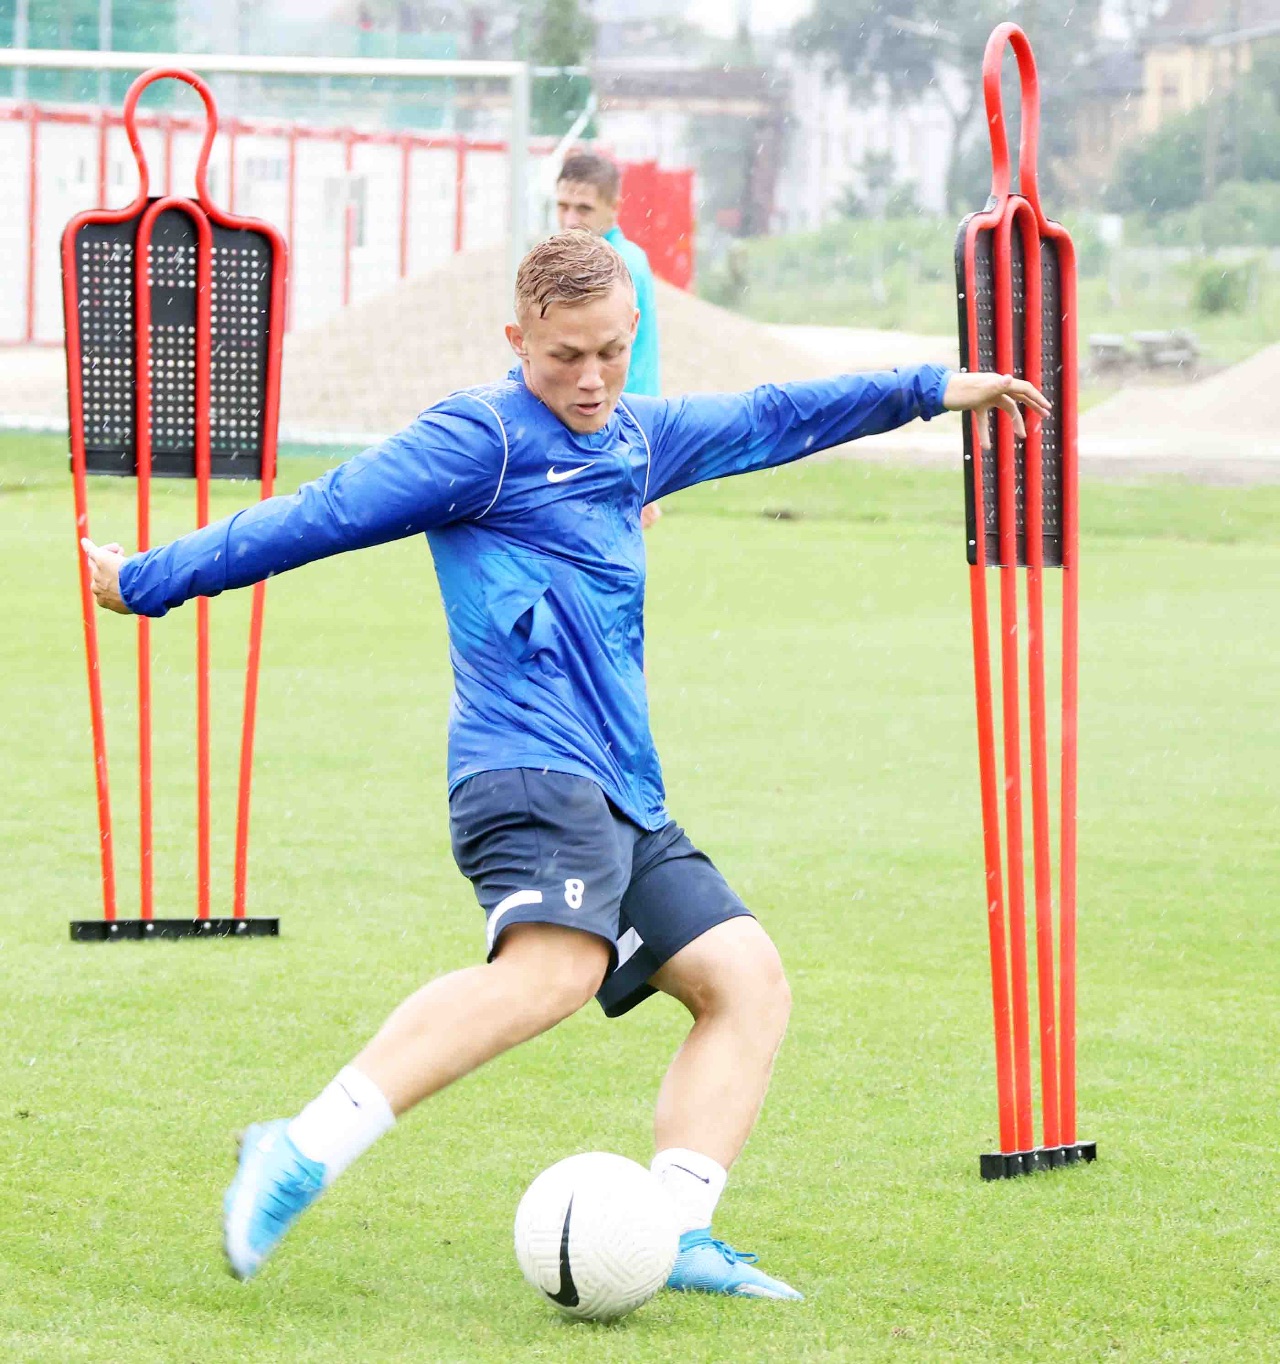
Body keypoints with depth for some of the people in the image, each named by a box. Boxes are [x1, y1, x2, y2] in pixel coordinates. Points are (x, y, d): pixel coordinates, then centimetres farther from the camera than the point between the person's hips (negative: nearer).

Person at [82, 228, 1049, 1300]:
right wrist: (152, 581, -4)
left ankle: (675, 1233, -6)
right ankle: (300, 1156, -36)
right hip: (531, 772, -9)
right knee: (554, 965, -32)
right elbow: (326, 515, -4)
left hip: (627, 804, 9)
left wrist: (932, 391, 43)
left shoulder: (639, 439, 22)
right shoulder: (483, 440, -1)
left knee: (746, 975, 0)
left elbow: (771, 419, 36)